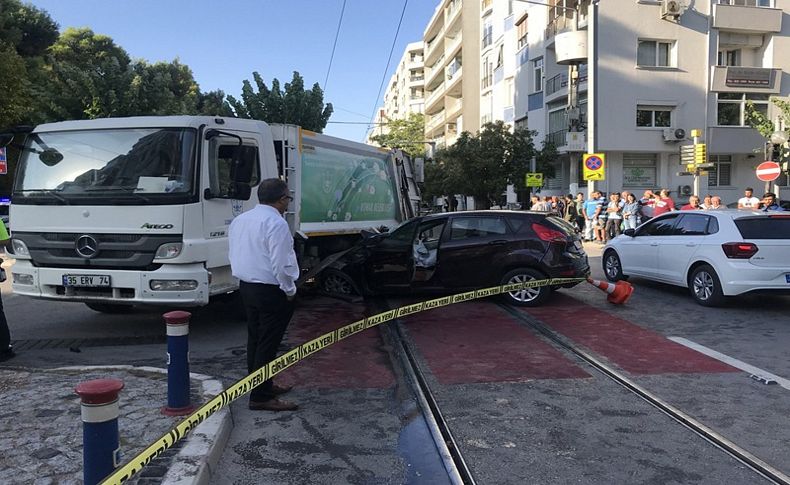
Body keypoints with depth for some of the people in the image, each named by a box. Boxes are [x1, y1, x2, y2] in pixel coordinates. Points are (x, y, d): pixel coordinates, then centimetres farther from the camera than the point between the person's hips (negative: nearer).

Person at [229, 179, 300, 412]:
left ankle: (262, 385, 31)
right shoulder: (276, 223, -19)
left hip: (246, 286, 9)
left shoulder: (239, 220, 9)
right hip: (270, 290, -9)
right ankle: (261, 397, 3)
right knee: (268, 344, -2)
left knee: (255, 339, 18)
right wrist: (290, 290, -10)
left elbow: (235, 255, 15)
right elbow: (280, 263, -22)